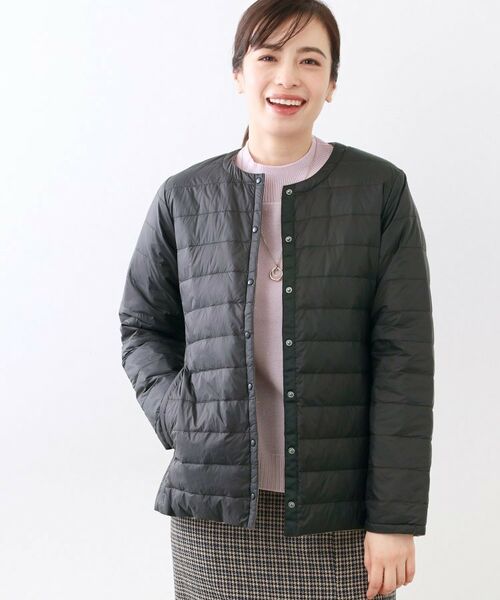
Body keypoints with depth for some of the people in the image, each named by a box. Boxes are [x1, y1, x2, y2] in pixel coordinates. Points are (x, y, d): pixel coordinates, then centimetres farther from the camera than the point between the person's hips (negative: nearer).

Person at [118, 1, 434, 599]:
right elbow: (142, 325, 14)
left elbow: (404, 357, -4)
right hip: (215, 508, 1)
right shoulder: (184, 198, 4)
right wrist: (180, 416, -3)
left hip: (341, 510, -1)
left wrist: (396, 517, -7)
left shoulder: (380, 191, -1)